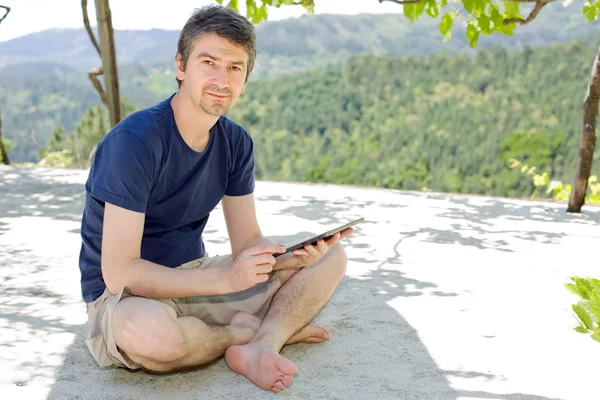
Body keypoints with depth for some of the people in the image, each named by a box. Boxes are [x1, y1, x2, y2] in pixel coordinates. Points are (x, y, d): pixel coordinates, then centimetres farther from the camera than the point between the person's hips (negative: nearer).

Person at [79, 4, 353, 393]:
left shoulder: (236, 143, 0)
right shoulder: (134, 141, -23)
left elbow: (248, 242, 1)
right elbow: (118, 271, -26)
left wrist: (300, 254, -21)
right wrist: (226, 278, -30)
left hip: (196, 278, 7)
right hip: (124, 298, -6)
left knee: (332, 258, 0)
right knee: (151, 331, -43)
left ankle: (260, 347, -22)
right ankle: (261, 329, -12)